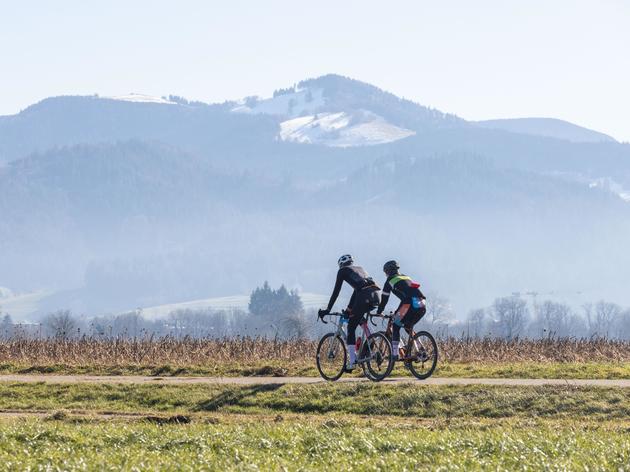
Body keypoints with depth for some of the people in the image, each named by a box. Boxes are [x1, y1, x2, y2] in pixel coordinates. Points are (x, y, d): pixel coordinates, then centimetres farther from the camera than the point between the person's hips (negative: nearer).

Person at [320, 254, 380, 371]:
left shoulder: (343, 271, 15)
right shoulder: (359, 269, 34)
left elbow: (336, 291, 12)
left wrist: (328, 310, 16)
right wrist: (349, 308, 45)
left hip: (364, 296, -6)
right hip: (376, 296, 6)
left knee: (351, 328, 3)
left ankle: (352, 362, -5)